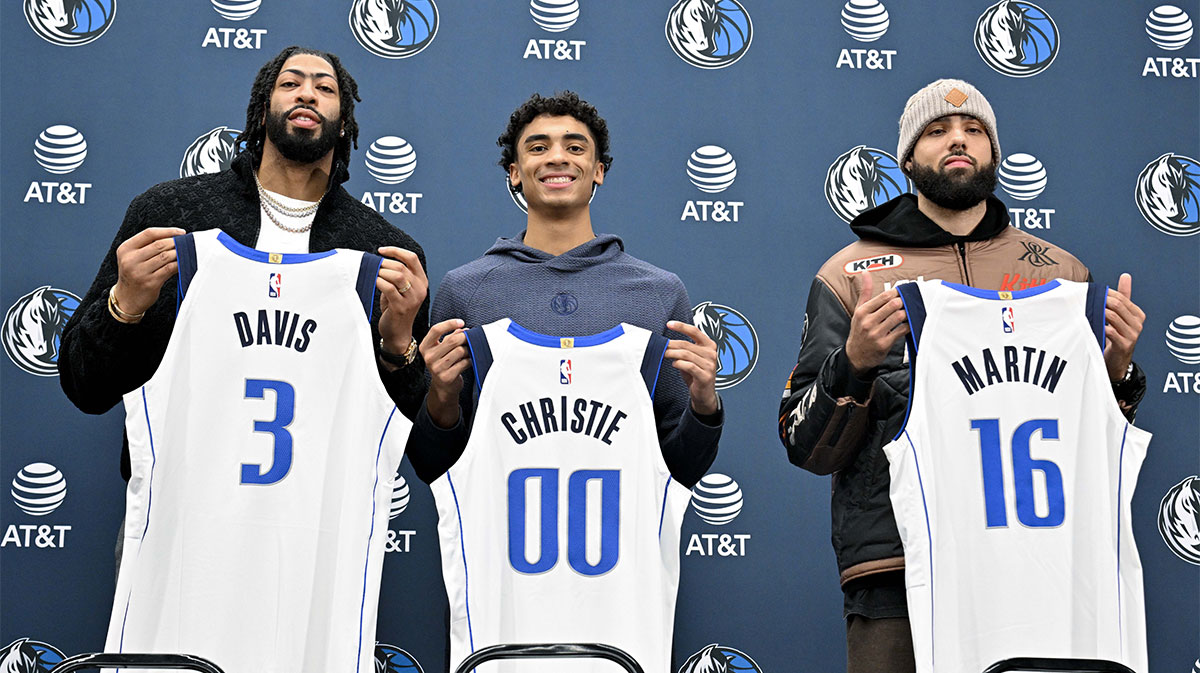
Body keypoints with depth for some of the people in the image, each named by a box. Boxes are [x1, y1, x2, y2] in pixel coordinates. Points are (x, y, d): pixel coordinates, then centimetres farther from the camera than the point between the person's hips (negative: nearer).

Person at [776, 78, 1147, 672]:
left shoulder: (1059, 272, 15)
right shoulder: (849, 275, 8)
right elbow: (807, 450, 3)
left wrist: (1116, 372, -4)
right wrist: (853, 363, -14)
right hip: (896, 572, -2)